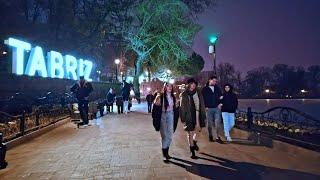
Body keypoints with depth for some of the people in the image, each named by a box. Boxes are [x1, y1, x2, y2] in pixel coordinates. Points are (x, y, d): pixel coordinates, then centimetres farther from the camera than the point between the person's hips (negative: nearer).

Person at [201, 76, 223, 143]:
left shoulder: (217, 88, 13)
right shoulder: (205, 89, 2)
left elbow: (221, 96, 16)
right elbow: (203, 98, -1)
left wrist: (220, 103, 0)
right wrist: (206, 106, -11)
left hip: (217, 108, 2)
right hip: (209, 108, -2)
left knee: (217, 123, -2)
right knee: (210, 123, 7)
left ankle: (217, 137, 3)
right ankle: (210, 136, 21)